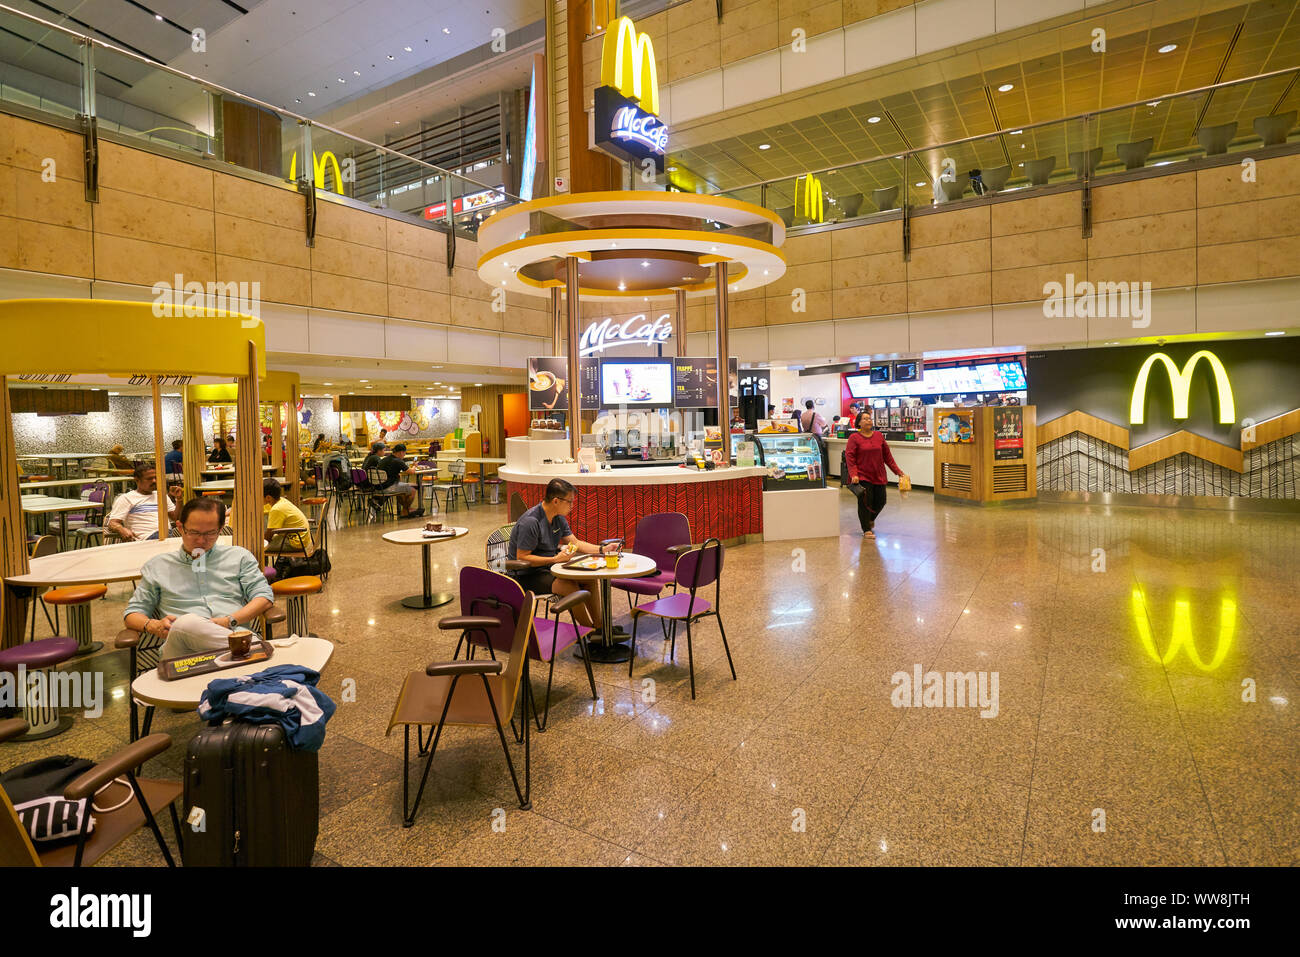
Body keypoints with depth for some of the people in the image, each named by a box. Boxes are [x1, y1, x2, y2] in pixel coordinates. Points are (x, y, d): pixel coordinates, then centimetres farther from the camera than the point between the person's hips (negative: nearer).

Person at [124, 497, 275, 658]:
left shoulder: (239, 556, 20)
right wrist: (153, 626, 0)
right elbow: (132, 614, 25)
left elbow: (265, 598, 10)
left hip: (234, 635, -1)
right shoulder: (157, 565, 23)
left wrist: (230, 621, -8)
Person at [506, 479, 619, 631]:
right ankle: (590, 631, -12)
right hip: (526, 576, -9)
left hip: (548, 567, 9)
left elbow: (576, 543, 10)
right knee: (570, 587, -29)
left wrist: (602, 549, -3)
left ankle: (599, 625, 6)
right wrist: (555, 559, -28)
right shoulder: (530, 522, -24)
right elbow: (522, 558, -23)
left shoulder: (559, 518, 4)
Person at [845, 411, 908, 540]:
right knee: (865, 502, -6)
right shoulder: (854, 438, -4)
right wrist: (853, 474, -20)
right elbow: (849, 457, -9)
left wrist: (897, 471, 11)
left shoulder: (879, 436, 9)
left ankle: (870, 519, 38)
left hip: (879, 476, 5)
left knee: (880, 501, 9)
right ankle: (866, 530, 7)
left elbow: (887, 456, 13)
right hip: (862, 477, -5)